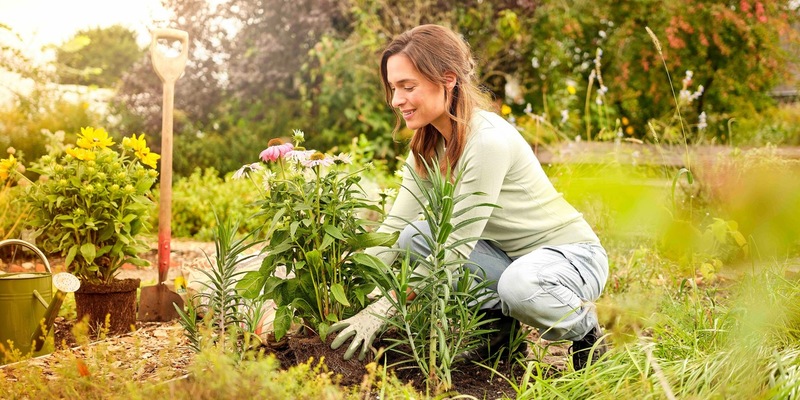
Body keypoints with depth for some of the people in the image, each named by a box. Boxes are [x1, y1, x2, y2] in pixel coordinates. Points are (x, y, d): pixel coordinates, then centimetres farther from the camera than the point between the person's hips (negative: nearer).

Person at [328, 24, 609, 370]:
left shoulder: (488, 140, -27)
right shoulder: (427, 145, -3)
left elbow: (457, 243, -28)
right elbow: (396, 224, -6)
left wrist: (381, 310, -29)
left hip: (572, 253, -7)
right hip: (506, 254, 7)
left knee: (519, 286, -39)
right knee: (415, 236, -11)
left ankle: (582, 325, -5)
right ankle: (496, 318, 4)